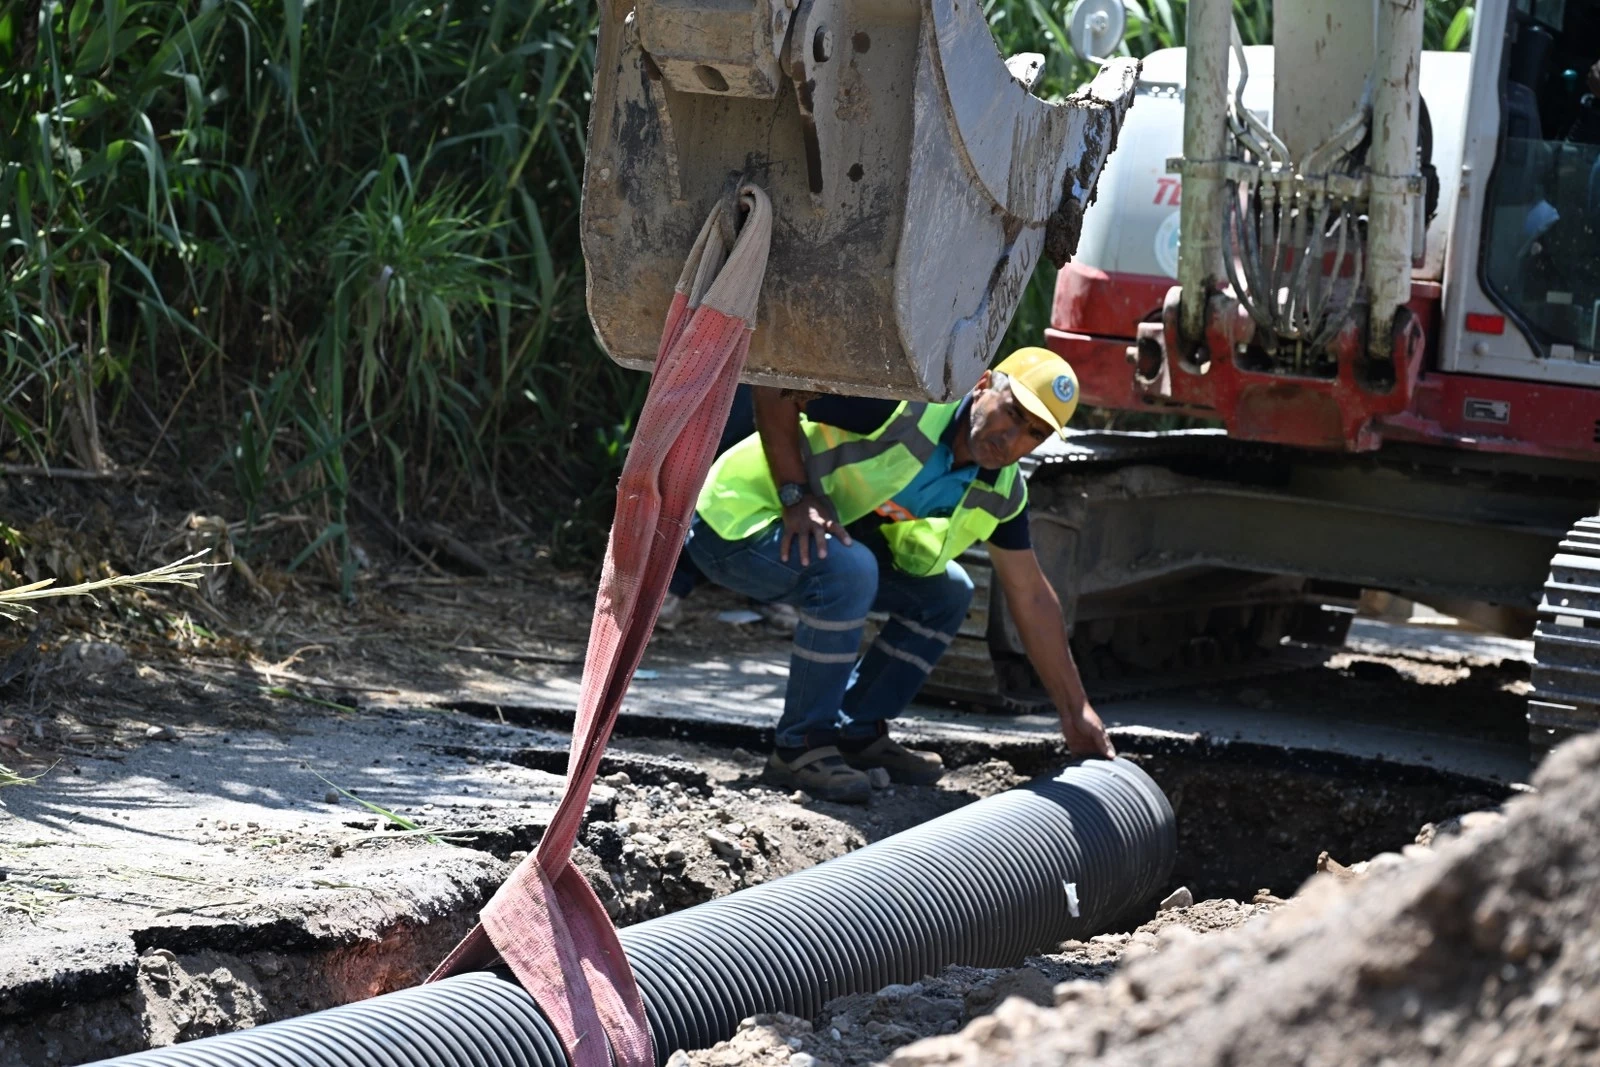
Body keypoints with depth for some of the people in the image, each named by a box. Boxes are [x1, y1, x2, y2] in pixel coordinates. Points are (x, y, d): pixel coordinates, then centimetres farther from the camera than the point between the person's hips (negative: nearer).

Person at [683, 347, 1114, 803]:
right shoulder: (905, 403, -28)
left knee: (947, 592, 4)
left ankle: (856, 733, 11)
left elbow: (1032, 598, 4)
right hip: (735, 521, -8)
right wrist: (796, 496, -28)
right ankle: (801, 746, -19)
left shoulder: (1002, 492, -4)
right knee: (848, 569, -34)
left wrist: (1075, 711, 3)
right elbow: (774, 390, -26)